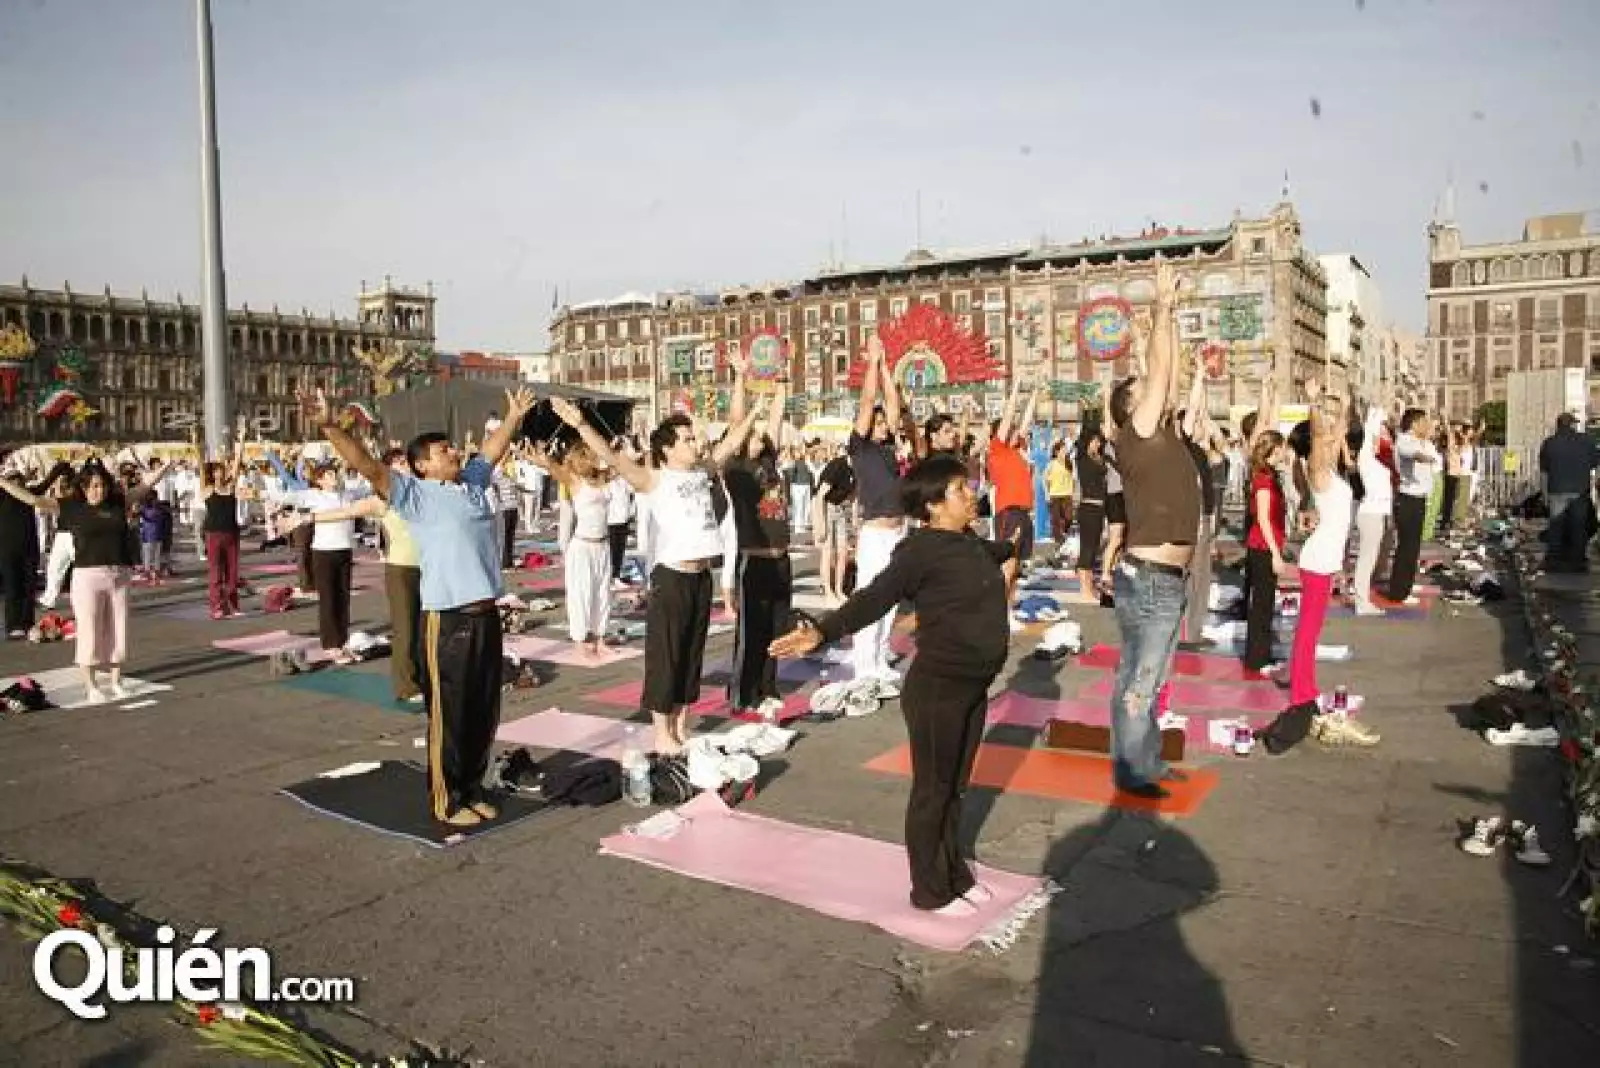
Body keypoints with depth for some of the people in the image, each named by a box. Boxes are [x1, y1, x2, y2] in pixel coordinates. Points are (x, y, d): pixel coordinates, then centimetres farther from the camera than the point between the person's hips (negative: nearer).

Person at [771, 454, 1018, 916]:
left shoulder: (968, 543, 8)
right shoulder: (921, 549, -18)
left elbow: (995, 554, 34)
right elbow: (874, 598, -29)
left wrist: (1011, 548, 56)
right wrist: (822, 631, -45)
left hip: (973, 687, 8)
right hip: (938, 688, -8)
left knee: (956, 787, 20)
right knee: (932, 789, 5)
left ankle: (955, 873, 34)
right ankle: (930, 891, 18)